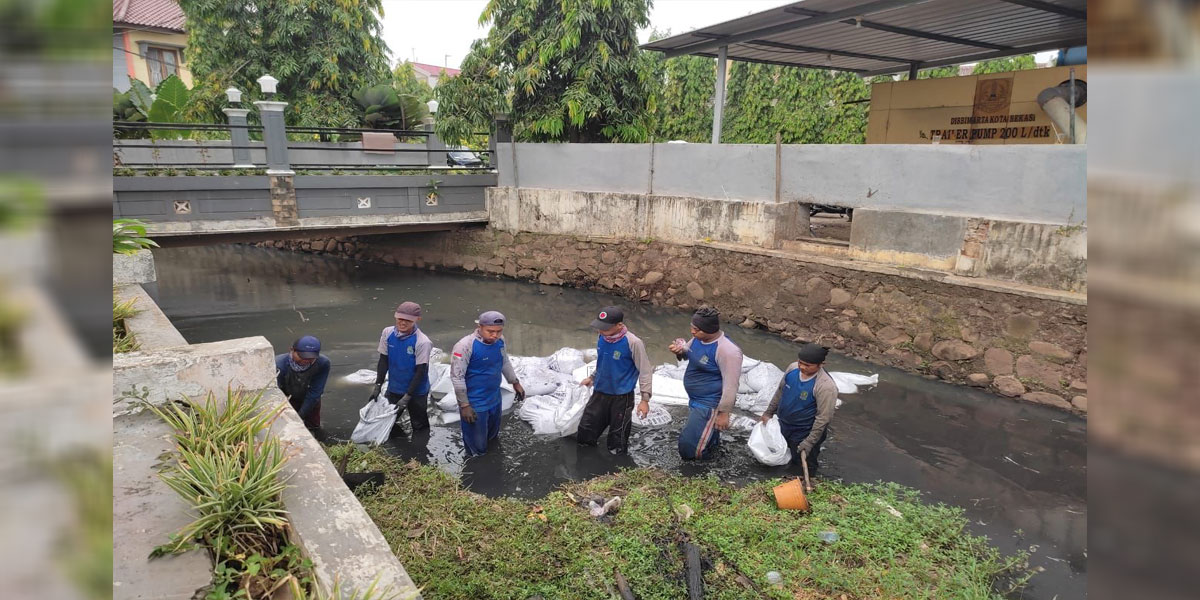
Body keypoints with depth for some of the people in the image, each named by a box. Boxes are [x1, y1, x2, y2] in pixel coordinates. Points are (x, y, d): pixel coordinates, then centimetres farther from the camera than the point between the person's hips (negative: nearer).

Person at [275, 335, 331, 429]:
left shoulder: (323, 363, -35)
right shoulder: (279, 364, -37)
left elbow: (314, 393, -28)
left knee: (313, 425, 10)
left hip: (310, 399, 2)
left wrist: (300, 415, -27)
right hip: (287, 398, -1)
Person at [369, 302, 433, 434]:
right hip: (393, 389, 4)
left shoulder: (422, 342, -23)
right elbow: (383, 361, 1)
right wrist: (378, 385, 0)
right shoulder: (387, 333, -9)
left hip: (416, 392, -4)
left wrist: (407, 396, -17)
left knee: (419, 427, 8)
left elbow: (421, 371, -18)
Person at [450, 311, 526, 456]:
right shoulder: (465, 346, -27)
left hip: (495, 399, 6)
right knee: (478, 447, 9)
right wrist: (464, 405, -20)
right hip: (474, 404, -6)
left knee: (493, 436, 29)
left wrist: (515, 383, 20)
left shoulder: (499, 340, -7)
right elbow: (456, 377, -22)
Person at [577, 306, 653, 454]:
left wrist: (645, 399, -15)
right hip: (599, 392, 5)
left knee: (616, 450, 9)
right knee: (584, 437, 13)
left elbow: (645, 371, -14)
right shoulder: (601, 337, -5)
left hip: (621, 397, -5)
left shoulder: (633, 343, -22)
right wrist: (592, 378, 22)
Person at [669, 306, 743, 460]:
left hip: (710, 405, -9)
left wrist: (724, 413, -22)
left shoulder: (727, 350, -29)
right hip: (695, 400, 9)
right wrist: (681, 350, -7)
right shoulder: (698, 338, -5)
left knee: (688, 449, -8)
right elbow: (689, 351, 16)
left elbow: (730, 385, -26)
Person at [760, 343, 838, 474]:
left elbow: (824, 417, -24)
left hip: (805, 434, -6)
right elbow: (780, 392, 5)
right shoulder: (793, 368, -11)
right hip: (783, 427, 6)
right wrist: (768, 412, 12)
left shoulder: (826, 386, -29)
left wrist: (809, 442, -21)